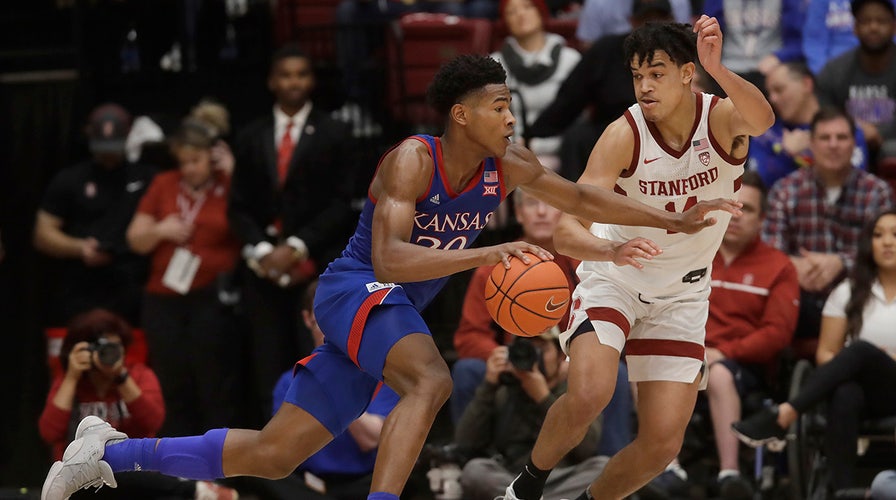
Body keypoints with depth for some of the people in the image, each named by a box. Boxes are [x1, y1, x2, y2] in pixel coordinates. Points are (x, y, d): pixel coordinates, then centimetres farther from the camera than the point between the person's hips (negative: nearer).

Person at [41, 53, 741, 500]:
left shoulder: (509, 168, 2)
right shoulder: (412, 161, -20)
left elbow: (583, 198, 16)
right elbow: (388, 257, -31)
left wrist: (677, 221, 11)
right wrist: (485, 254, -41)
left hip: (398, 308, 8)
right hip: (356, 290, -7)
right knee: (431, 380, -36)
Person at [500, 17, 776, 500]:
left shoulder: (723, 118, -19)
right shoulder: (624, 135, -22)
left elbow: (762, 119, -45)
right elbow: (567, 232, -29)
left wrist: (717, 69, -65)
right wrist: (613, 251, -52)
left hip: (681, 295, 2)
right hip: (612, 278, -2)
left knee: (663, 443, -3)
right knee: (588, 395, -28)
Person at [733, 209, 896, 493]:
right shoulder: (849, 293, 13)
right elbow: (825, 353, 11)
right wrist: (845, 368, -9)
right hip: (857, 386, 2)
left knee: (862, 351, -35)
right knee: (845, 395, -38)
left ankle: (783, 416, -44)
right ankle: (840, 489, -47)